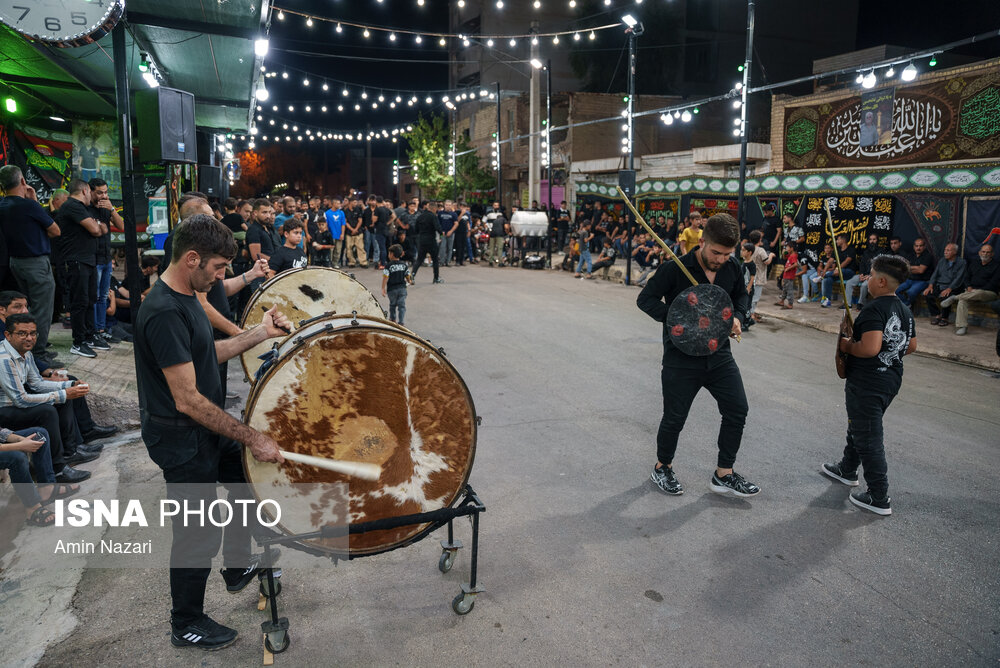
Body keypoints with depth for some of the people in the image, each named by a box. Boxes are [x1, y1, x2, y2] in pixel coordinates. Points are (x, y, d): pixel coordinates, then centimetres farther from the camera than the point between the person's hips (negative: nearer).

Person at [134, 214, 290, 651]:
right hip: (182, 440, -10)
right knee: (198, 533, 4)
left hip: (207, 427, 10)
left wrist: (260, 334, 6)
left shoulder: (185, 298, 4)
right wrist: (252, 438, -27)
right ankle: (187, 626, 27)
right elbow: (187, 400, -30)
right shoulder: (164, 312, -28)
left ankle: (238, 568, 44)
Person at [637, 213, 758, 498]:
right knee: (675, 418, 6)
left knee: (737, 411, 4)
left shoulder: (732, 268, -1)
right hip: (681, 359, -5)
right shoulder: (675, 269, -16)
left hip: (719, 354, 5)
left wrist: (738, 316, -4)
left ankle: (723, 475, 20)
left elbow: (742, 296, 17)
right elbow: (646, 298, -11)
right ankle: (662, 468, 31)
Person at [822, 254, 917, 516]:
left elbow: (870, 348, -32)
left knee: (868, 438, 1)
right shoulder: (905, 310, 7)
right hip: (892, 381, 10)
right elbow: (911, 346, 16)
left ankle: (879, 498, 8)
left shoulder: (874, 309, -22)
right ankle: (847, 469, 44)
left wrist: (848, 347, -14)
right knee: (858, 426, 27)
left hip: (867, 384, -10)